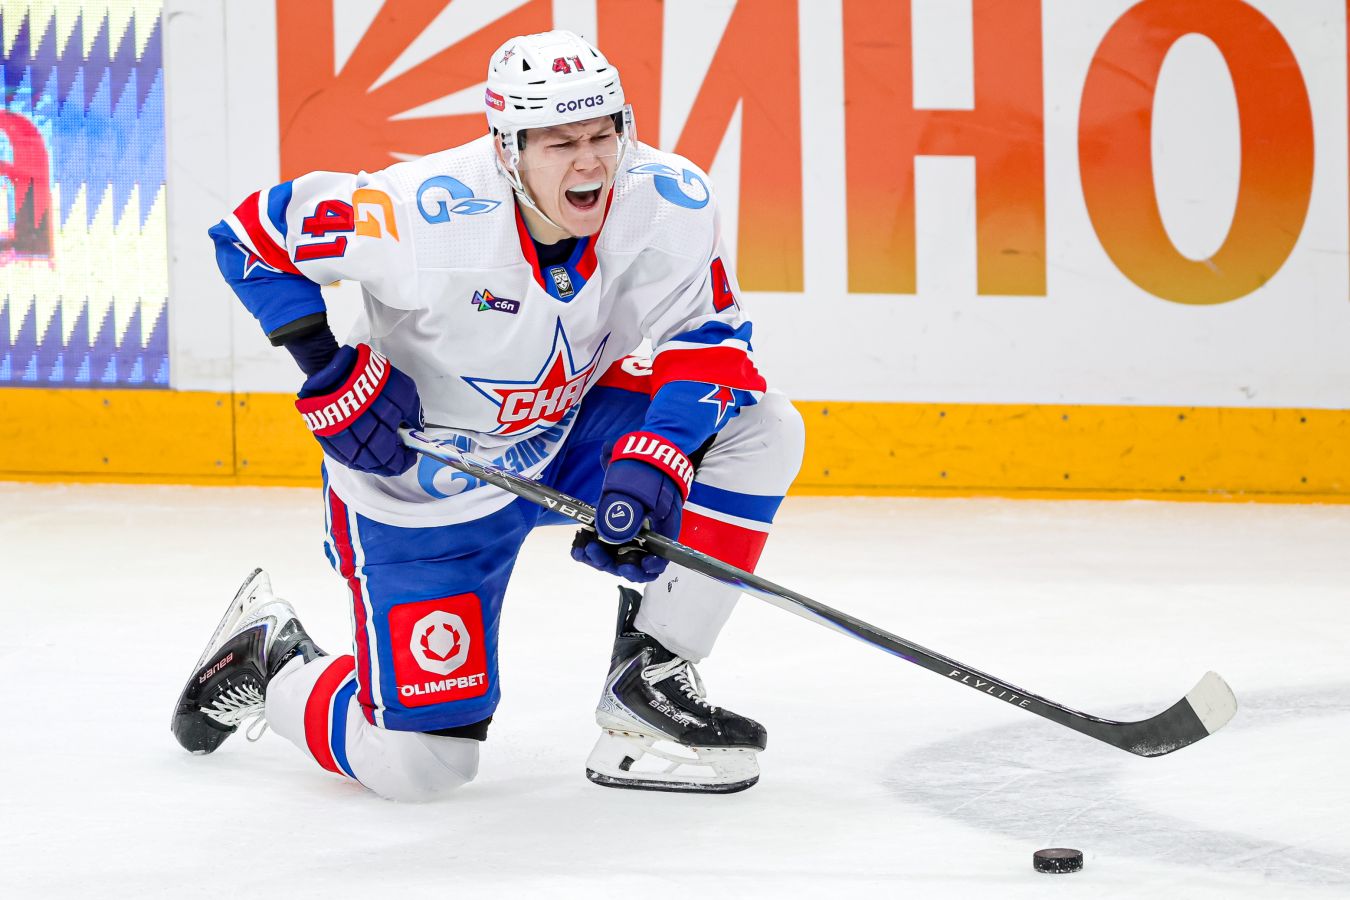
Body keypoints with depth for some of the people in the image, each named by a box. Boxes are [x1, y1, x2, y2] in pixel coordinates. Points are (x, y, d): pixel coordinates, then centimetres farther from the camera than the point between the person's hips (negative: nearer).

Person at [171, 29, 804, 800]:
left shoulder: (672, 202, -21)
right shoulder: (432, 218, -31)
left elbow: (712, 335, -11)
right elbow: (256, 231, -20)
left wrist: (654, 461, -27)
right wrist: (333, 375, -24)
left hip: (564, 436, 5)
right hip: (422, 493, -5)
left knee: (760, 427, -16)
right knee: (416, 765, -8)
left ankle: (649, 681, -6)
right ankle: (268, 659, 24)